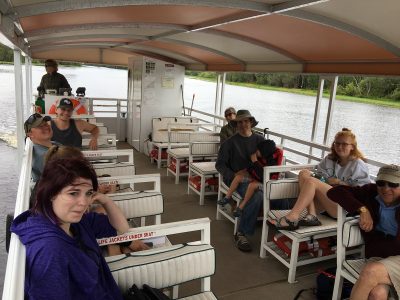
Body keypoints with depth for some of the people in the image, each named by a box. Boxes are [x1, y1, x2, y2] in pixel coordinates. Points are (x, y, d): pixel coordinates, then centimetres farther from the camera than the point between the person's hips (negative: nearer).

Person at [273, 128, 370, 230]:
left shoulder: (358, 165, 1)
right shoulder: (329, 159, 17)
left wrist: (340, 183, -8)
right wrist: (328, 180, -6)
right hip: (326, 203, 7)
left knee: (311, 182, -25)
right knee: (304, 173, -11)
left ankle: (291, 218, -32)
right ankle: (312, 215, -26)